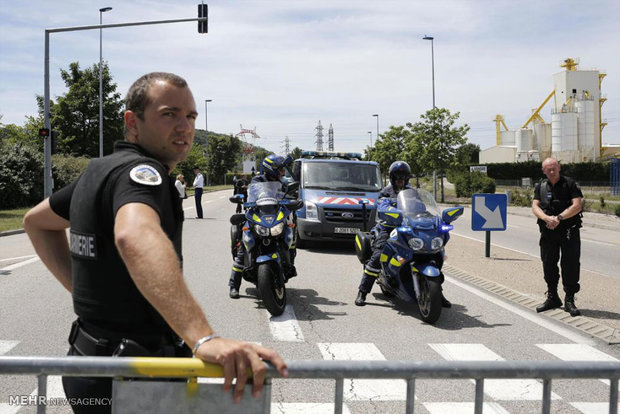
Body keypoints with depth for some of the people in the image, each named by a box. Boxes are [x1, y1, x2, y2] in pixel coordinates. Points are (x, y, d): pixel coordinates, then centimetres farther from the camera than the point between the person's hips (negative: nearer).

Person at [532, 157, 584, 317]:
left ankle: (569, 300, 5)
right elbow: (535, 206, -1)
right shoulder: (540, 186, 8)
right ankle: (552, 298, 23)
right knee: (548, 264, 9)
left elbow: (577, 205, -13)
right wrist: (547, 218, -20)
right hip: (548, 232, 4)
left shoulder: (570, 184, -4)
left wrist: (559, 218, -20)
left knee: (570, 265, -4)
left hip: (569, 231, -4)